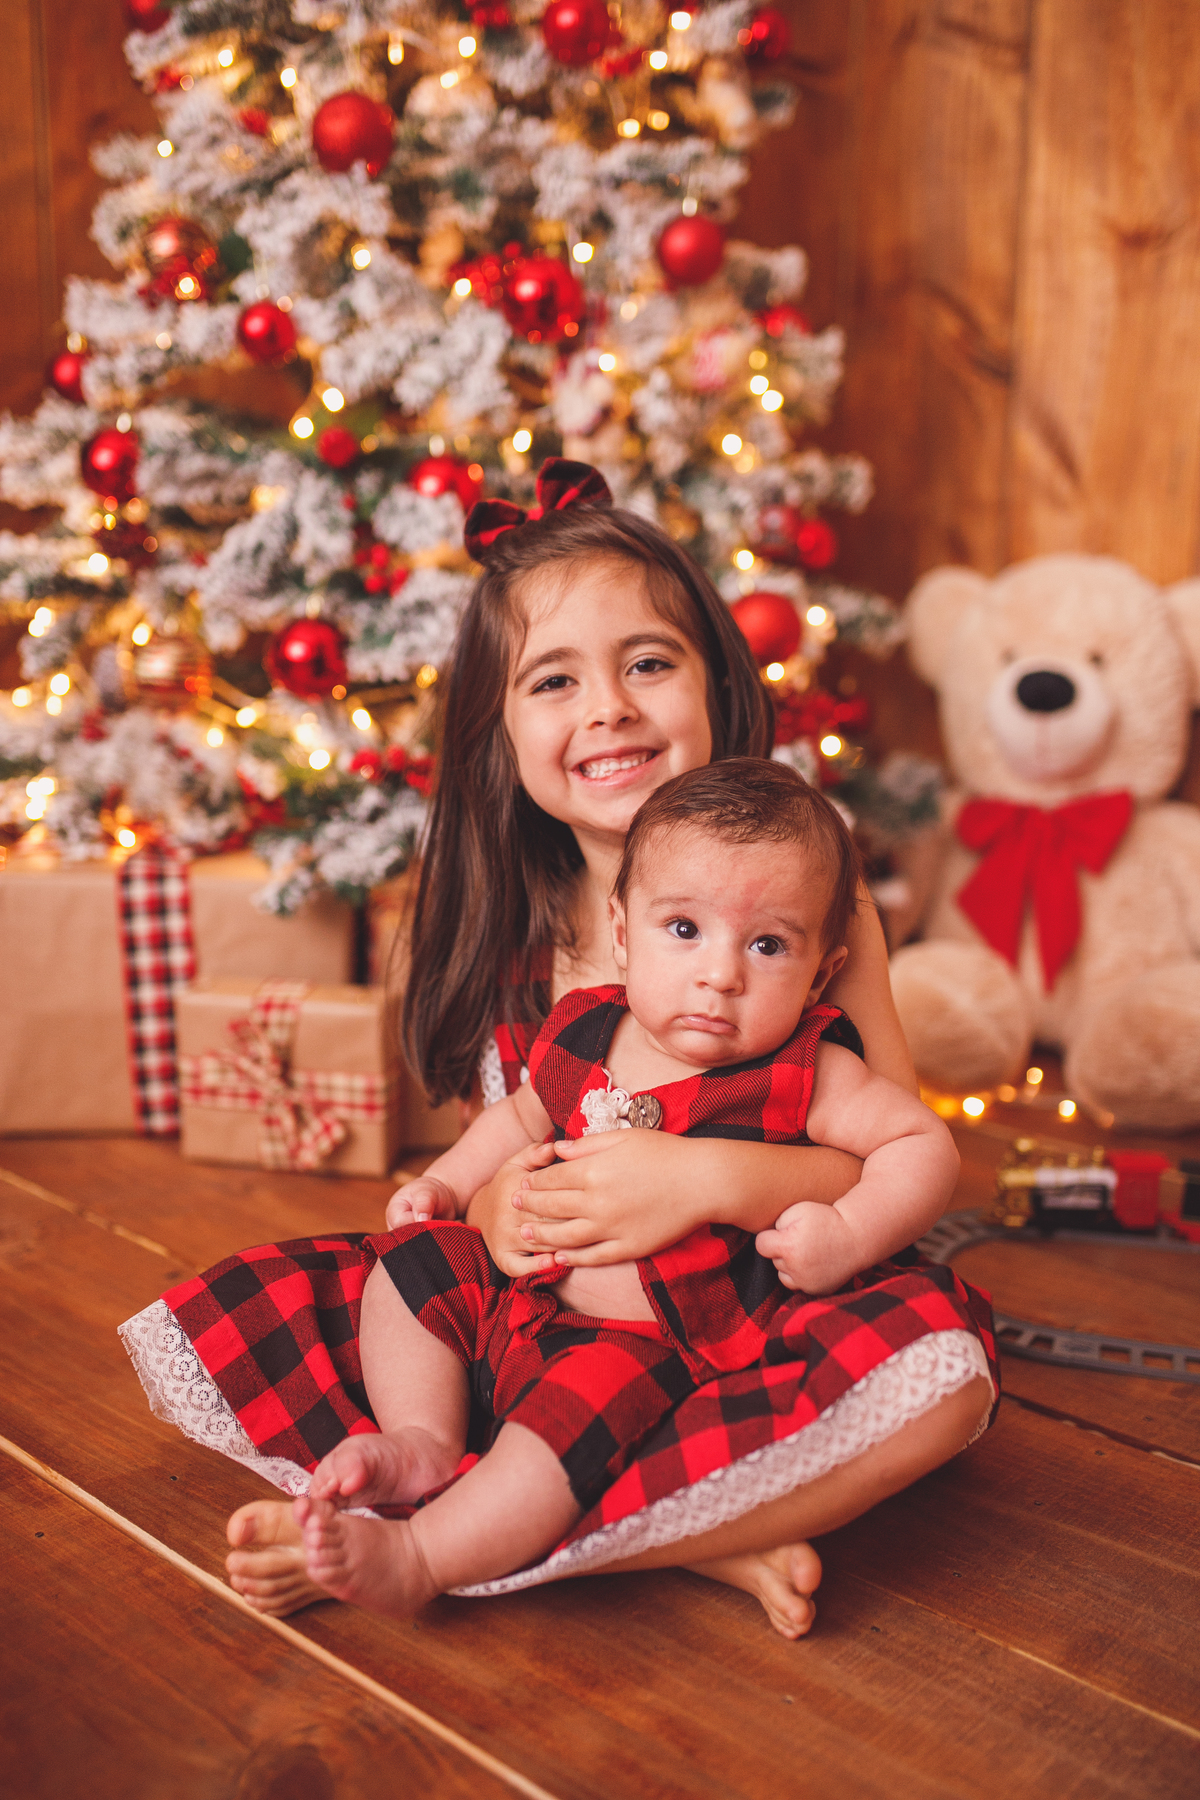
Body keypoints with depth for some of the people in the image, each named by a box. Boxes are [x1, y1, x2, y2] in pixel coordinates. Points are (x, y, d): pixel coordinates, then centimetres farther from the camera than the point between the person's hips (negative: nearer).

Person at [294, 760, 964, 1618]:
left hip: (664, 1348, -6)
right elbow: (522, 1118, 22)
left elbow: (928, 1145, -11)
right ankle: (422, 1440, -3)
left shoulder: (802, 1075, -13)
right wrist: (446, 1183, 9)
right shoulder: (583, 1033, 1)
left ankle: (418, 1558, -28)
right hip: (528, 1297, 7)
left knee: (584, 1404, -32)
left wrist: (849, 1234, -26)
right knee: (416, 1259, 3)